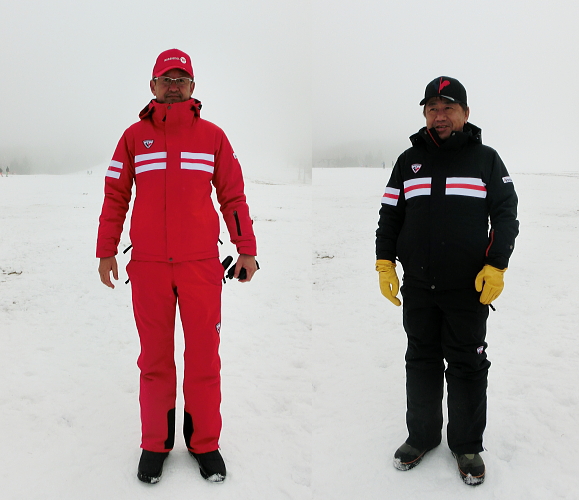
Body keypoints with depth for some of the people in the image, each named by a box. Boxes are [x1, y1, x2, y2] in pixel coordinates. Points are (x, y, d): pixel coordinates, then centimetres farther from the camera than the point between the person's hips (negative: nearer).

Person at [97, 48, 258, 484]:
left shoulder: (212, 135, 7)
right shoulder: (134, 136, 9)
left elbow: (233, 195, 8)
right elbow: (115, 196, 11)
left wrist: (246, 249, 4)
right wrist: (106, 251, 7)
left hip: (201, 264, 0)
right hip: (148, 265, 1)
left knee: (204, 356, 4)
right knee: (155, 357, 9)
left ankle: (205, 443, 19)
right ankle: (155, 444, 22)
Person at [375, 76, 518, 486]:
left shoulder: (486, 159, 3)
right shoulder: (409, 160, 9)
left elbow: (506, 214, 2)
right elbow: (390, 215, 12)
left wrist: (496, 266, -8)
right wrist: (385, 263, 1)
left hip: (469, 287, -2)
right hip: (417, 287, 3)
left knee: (467, 366, 5)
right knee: (422, 362, 11)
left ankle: (467, 444, 19)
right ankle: (422, 436, 26)